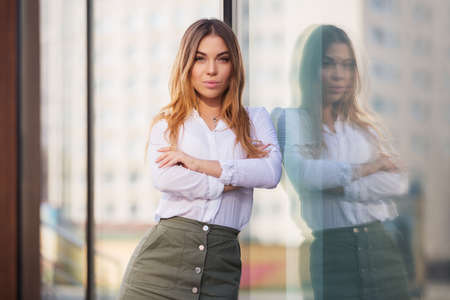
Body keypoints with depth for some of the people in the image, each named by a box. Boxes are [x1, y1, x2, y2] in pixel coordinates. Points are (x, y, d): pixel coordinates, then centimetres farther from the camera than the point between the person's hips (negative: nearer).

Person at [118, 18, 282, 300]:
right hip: (163, 256, 0)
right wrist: (230, 182, -5)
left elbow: (272, 173, -5)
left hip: (222, 261, 1)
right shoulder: (167, 122, 12)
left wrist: (199, 164, -7)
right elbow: (163, 177, -7)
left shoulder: (256, 118, 14)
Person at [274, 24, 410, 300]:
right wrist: (362, 169, -7)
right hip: (331, 248, -3)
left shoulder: (368, 125, 17)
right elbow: (297, 171, -16)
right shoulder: (290, 120, 5)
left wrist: (345, 188, -12)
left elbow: (400, 181, 2)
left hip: (382, 244, 4)